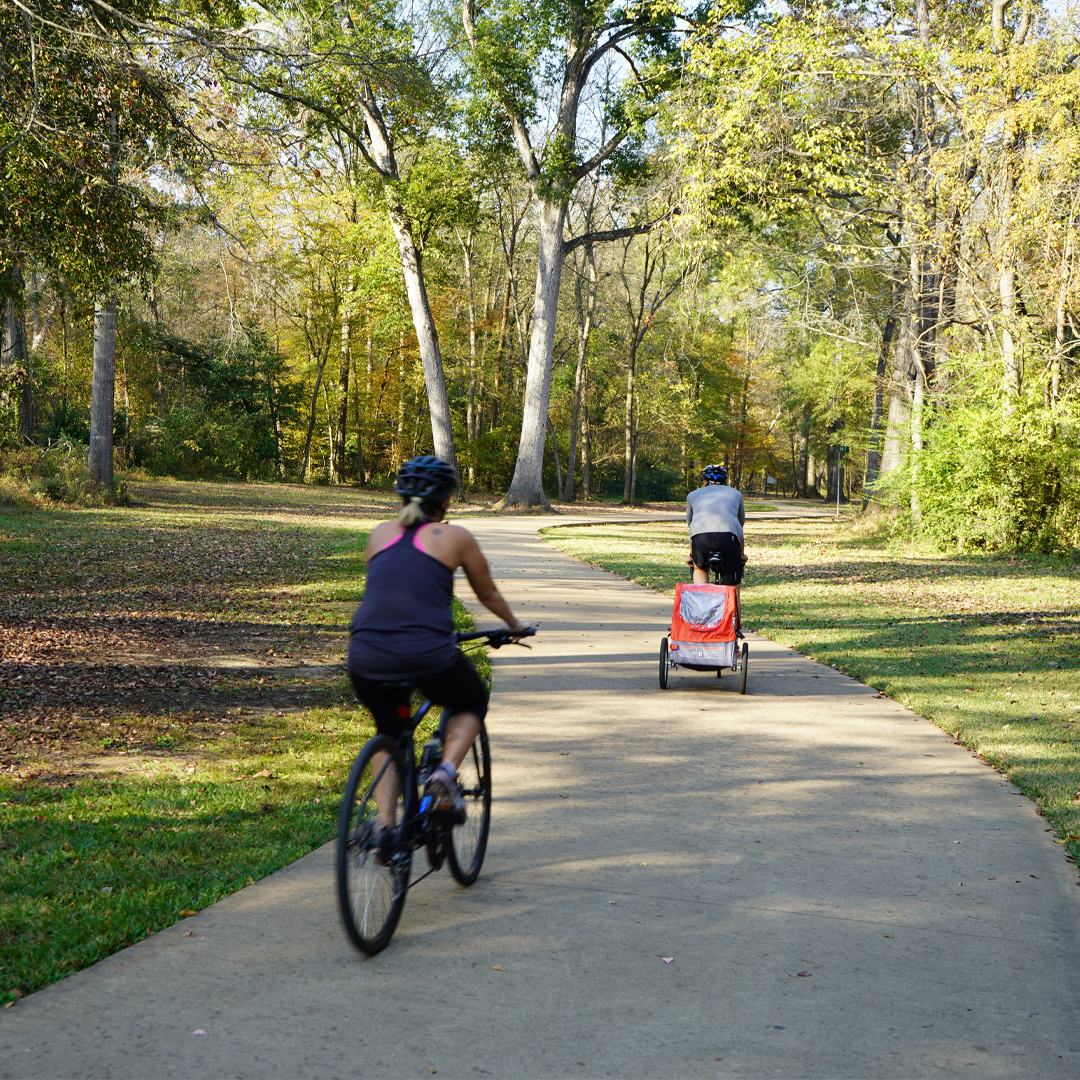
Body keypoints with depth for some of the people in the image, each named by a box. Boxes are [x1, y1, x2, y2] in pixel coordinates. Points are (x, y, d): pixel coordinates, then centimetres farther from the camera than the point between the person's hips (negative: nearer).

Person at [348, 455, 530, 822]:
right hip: (427, 653, -3)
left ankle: (384, 822, 16)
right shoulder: (456, 537, 9)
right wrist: (514, 625, 42)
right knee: (472, 703, 28)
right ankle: (446, 771, 3)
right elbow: (488, 595, 22)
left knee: (389, 732, 31)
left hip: (366, 658, 3)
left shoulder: (381, 533, 17)